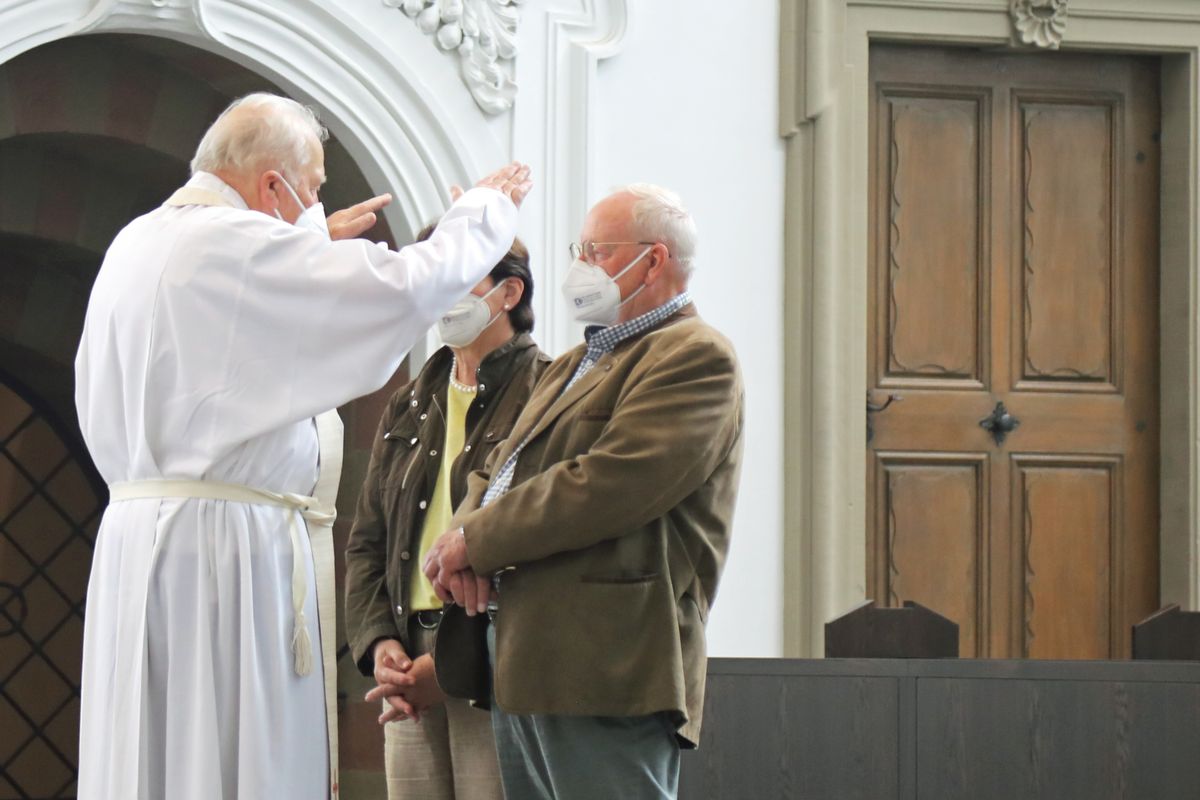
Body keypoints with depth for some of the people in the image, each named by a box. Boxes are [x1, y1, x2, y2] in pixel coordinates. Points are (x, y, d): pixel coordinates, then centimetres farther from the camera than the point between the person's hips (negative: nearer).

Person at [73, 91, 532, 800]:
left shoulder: (135, 246, 13)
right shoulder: (237, 243, -13)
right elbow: (408, 286, -15)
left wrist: (316, 238, 39)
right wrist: (489, 208, 2)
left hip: (135, 534, 9)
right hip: (229, 539, -9)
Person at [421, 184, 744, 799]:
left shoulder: (695, 359, -7)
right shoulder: (579, 363, 26)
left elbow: (608, 487, -19)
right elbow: (501, 471, 22)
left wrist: (476, 540, -10)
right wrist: (459, 540, -2)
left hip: (606, 677, -10)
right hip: (523, 677, 10)